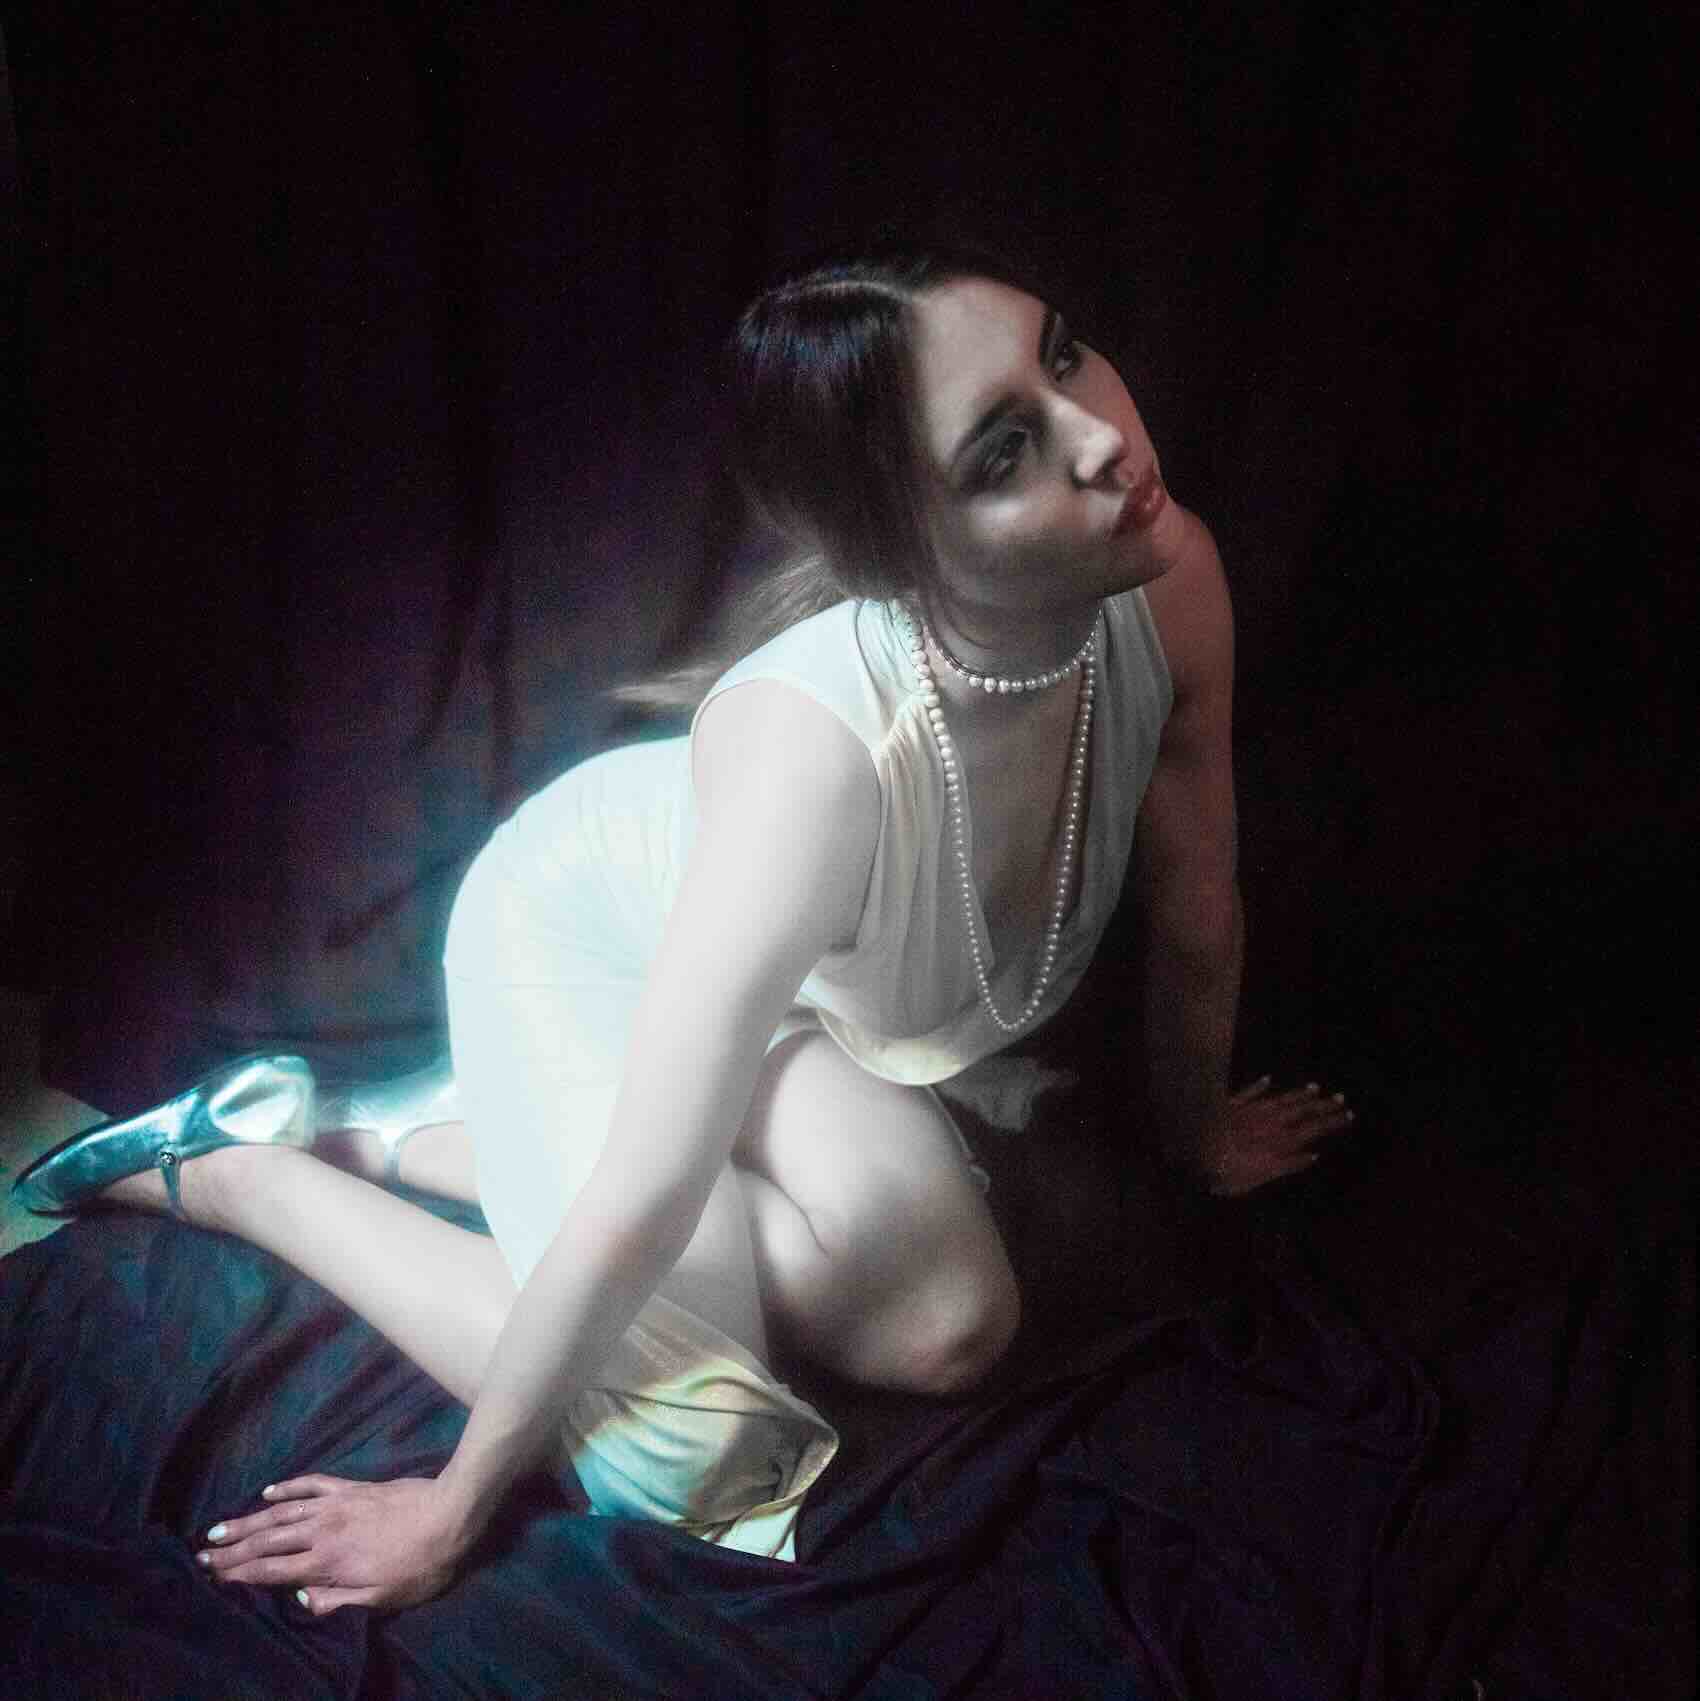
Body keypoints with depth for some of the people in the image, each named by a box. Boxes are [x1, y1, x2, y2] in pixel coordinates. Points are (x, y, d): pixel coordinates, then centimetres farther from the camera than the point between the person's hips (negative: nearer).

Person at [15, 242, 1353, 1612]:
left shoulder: (1169, 582, -27)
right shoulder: (821, 753, -45)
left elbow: (1196, 903, -6)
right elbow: (641, 1207, -35)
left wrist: (1199, 1124, 12)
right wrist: (452, 1510, -22)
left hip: (792, 973, 7)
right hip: (574, 934, -6)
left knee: (945, 1331, -7)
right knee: (680, 1458, -13)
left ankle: (410, 1140, 9)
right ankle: (236, 1169, 7)